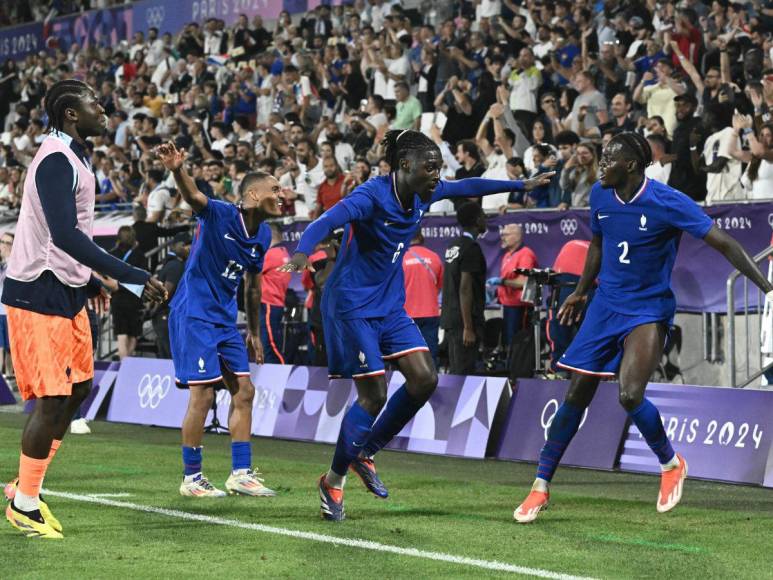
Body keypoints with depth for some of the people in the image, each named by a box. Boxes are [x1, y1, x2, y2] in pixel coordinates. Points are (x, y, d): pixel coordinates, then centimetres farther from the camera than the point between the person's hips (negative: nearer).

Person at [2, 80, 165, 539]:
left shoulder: (72, 158, 13)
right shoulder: (56, 160, -20)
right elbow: (66, 235, -31)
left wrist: (89, 281, 24)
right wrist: (133, 277, -32)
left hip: (65, 293, 10)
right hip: (38, 294, -10)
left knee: (78, 389, 14)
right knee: (52, 399, -7)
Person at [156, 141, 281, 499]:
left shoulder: (263, 235, 7)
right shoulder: (220, 215, -15)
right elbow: (192, 196, -37)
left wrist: (254, 332, 22)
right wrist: (177, 170, -58)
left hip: (224, 319, 8)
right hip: (193, 315, -8)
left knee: (243, 392, 6)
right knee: (203, 395, -9)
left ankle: (241, 473, 12)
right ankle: (191, 478, 1)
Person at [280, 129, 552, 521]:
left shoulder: (423, 194, 1)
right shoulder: (372, 196, -22)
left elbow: (466, 187, 20)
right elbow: (328, 221, -37)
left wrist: (520, 186, 26)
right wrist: (302, 252, -57)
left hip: (389, 305, 8)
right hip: (352, 306, -8)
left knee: (424, 379, -4)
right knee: (373, 395, -11)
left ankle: (365, 453, 13)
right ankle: (333, 481, 5)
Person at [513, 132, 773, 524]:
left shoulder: (668, 202, -19)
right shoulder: (600, 195, -1)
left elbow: (723, 243, -19)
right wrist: (581, 291, 25)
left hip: (649, 310, -5)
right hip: (605, 306, 5)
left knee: (629, 395, -21)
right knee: (576, 395, 2)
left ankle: (671, 464, 7)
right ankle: (541, 486, 11)